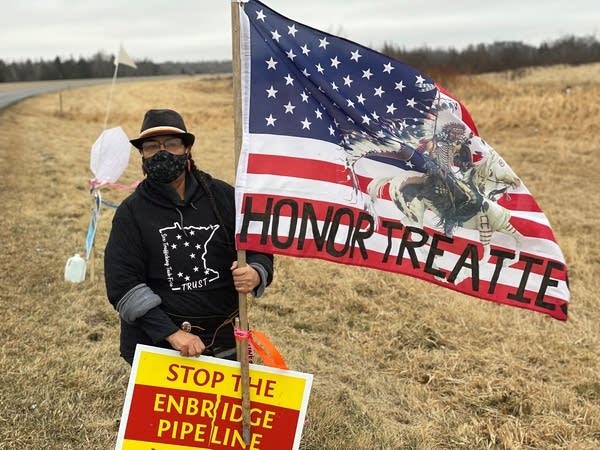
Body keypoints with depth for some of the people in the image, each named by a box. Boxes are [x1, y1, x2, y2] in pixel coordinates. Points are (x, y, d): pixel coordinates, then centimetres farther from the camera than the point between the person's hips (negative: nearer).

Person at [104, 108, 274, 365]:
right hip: (155, 342, -2)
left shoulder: (223, 196, -1)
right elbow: (123, 285, -12)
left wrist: (256, 274, -20)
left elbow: (259, 249, 5)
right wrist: (171, 333, -21)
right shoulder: (131, 212, -5)